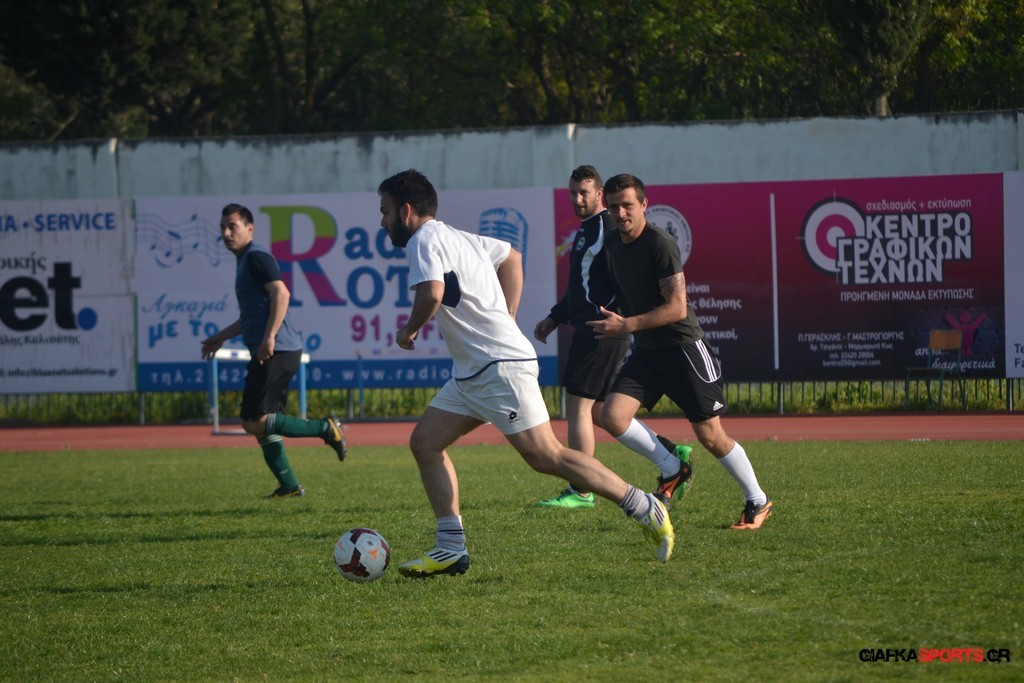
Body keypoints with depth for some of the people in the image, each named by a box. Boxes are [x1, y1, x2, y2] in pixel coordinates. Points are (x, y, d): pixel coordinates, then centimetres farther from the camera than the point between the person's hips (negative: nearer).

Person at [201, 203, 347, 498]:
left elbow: (281, 293, -21)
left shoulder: (256, 258, -7)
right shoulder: (245, 261, 23)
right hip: (269, 353, 10)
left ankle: (325, 428, -12)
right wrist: (220, 337, 37)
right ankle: (288, 486, 12)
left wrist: (269, 337, -28)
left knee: (254, 421, -13)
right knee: (262, 424, 11)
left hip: (276, 351, -10)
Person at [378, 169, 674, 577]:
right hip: (472, 371, 11)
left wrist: (408, 331, -8)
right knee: (424, 442, 7)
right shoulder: (456, 237, 19)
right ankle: (451, 549, 6)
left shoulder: (424, 240, -10)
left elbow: (432, 293, -28)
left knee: (546, 456, -12)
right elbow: (511, 257, 32)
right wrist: (506, 320, 26)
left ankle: (645, 509, -7)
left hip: (499, 366, -11)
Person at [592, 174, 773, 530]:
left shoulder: (660, 244, -18)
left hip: (682, 346, -7)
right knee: (611, 414, -12)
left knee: (710, 435, -3)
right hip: (645, 351, 7)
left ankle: (757, 502, 15)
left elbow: (677, 308, -23)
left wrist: (627, 325, -26)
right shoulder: (613, 244, 5)